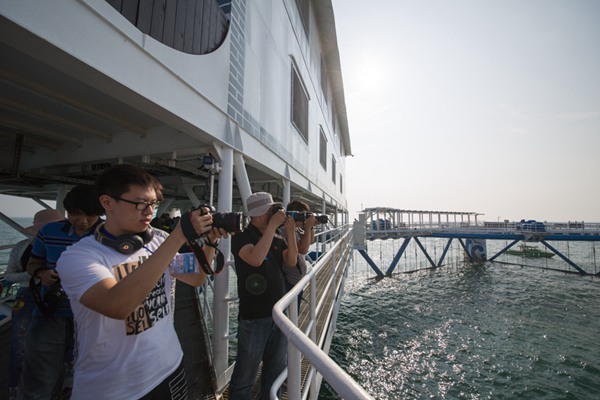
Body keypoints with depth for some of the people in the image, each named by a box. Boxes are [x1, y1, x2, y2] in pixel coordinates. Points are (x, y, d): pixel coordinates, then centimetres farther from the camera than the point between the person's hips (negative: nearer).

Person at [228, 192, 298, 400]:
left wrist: (290, 232, -13)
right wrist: (272, 225, -28)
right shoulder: (241, 237, -15)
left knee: (276, 370, 23)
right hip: (254, 317, -6)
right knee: (245, 375, 11)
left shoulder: (277, 238, 3)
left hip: (279, 313, 6)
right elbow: (256, 259, -33)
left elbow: (292, 261, -2)